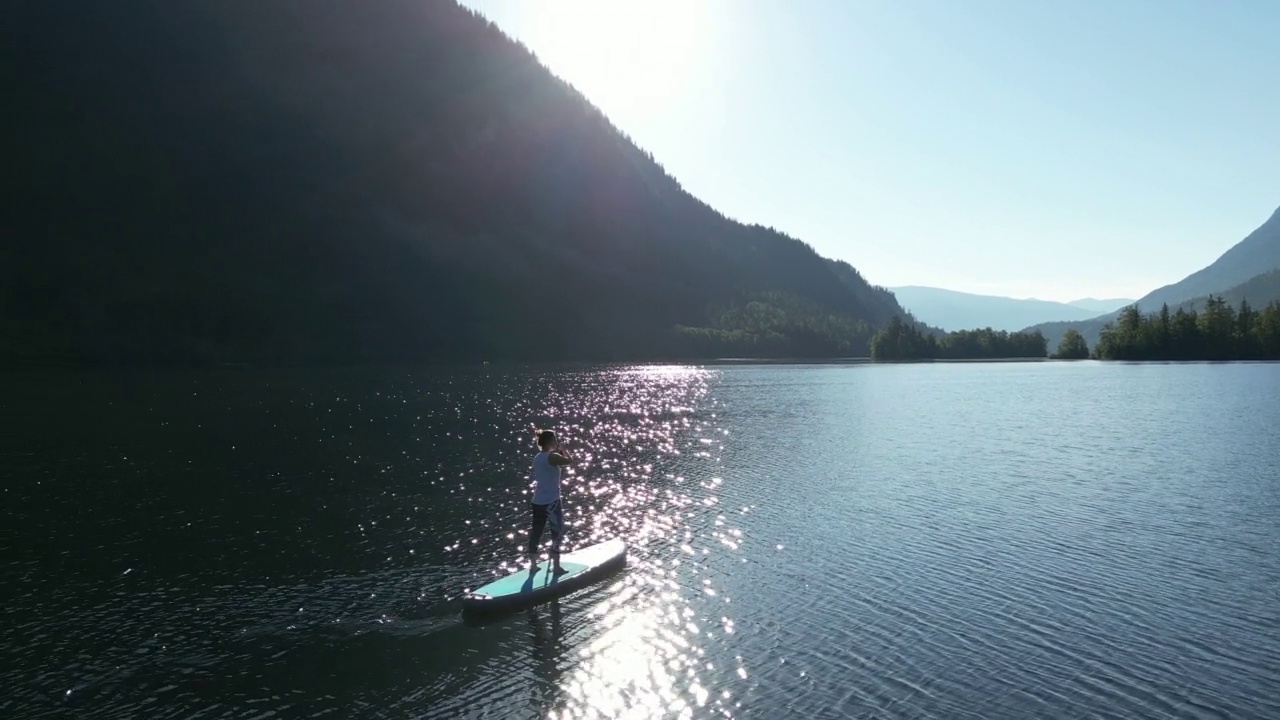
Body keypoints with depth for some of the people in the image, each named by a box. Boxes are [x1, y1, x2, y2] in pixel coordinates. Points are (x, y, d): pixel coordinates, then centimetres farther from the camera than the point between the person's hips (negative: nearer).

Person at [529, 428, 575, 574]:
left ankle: (533, 565, 21)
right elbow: (570, 461, -15)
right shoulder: (552, 457, -15)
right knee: (557, 533, 3)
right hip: (551, 501, -8)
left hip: (538, 501, 8)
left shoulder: (538, 457, 10)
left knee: (536, 532, 12)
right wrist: (563, 450, -1)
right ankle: (556, 566, 6)